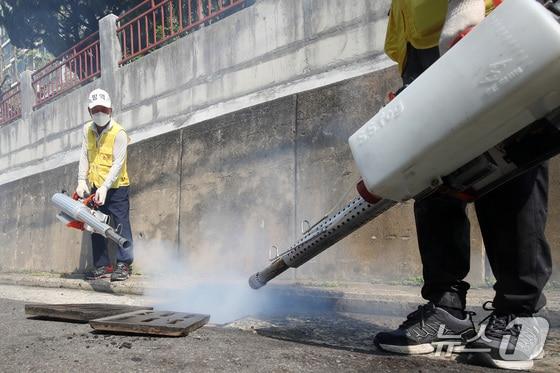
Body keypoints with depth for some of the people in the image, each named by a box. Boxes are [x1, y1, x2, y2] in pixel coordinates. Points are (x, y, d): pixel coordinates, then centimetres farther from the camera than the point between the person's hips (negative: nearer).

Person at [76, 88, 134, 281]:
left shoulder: (118, 133, -15)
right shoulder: (88, 130, 5)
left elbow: (118, 164, -20)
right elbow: (84, 157, 3)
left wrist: (105, 187, -26)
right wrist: (81, 181, -7)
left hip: (116, 188, -7)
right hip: (96, 187, 7)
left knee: (121, 225, -6)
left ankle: (124, 265, 1)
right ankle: (102, 266, 16)